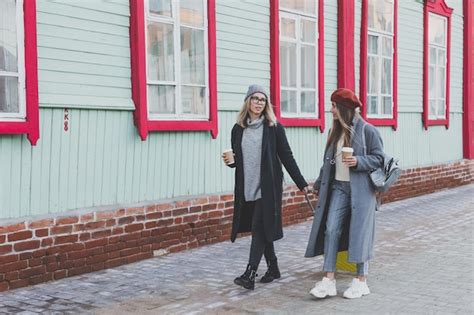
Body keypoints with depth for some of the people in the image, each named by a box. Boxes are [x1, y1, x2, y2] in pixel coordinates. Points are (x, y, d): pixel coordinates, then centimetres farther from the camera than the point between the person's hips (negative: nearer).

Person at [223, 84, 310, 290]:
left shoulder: (273, 127, -2)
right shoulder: (238, 129, 9)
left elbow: (286, 156, -1)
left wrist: (302, 184, -2)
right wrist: (230, 162, -8)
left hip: (268, 187, -4)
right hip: (246, 188, 4)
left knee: (260, 228, -9)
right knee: (262, 229, 12)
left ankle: (250, 275, -12)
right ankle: (273, 268, 26)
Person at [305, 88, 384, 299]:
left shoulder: (367, 130, -9)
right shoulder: (336, 131, 11)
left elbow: (378, 158, -7)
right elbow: (328, 161, 18)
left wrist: (358, 161, -23)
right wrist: (319, 184, 21)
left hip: (360, 189, -5)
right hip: (338, 187, 6)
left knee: (359, 232, 1)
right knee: (331, 230, -3)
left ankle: (361, 280, 14)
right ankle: (329, 279, 1)